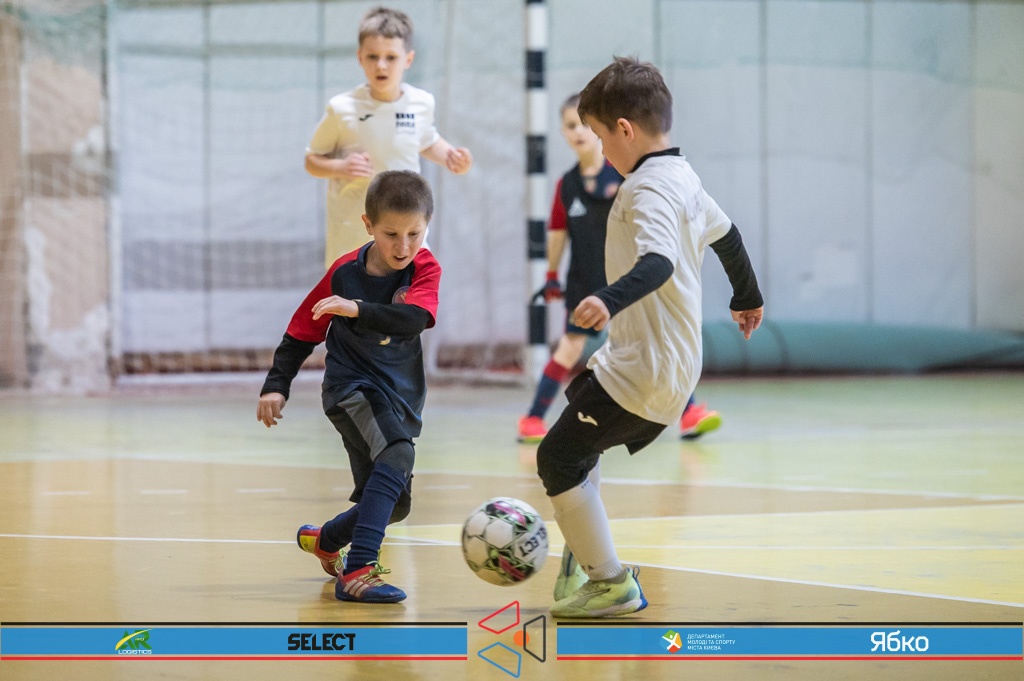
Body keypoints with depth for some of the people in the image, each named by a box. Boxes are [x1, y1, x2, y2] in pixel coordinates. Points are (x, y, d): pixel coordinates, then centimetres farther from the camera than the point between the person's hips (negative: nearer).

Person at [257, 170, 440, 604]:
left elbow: (415, 318, -26)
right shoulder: (344, 273, -8)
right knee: (398, 454, -33)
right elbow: (302, 331, 3)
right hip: (351, 386, -5)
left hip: (399, 397, 5)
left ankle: (323, 540, 46)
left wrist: (359, 309, -36)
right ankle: (357, 570, -40)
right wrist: (276, 385, -4)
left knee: (394, 502, 14)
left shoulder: (424, 269, -6)